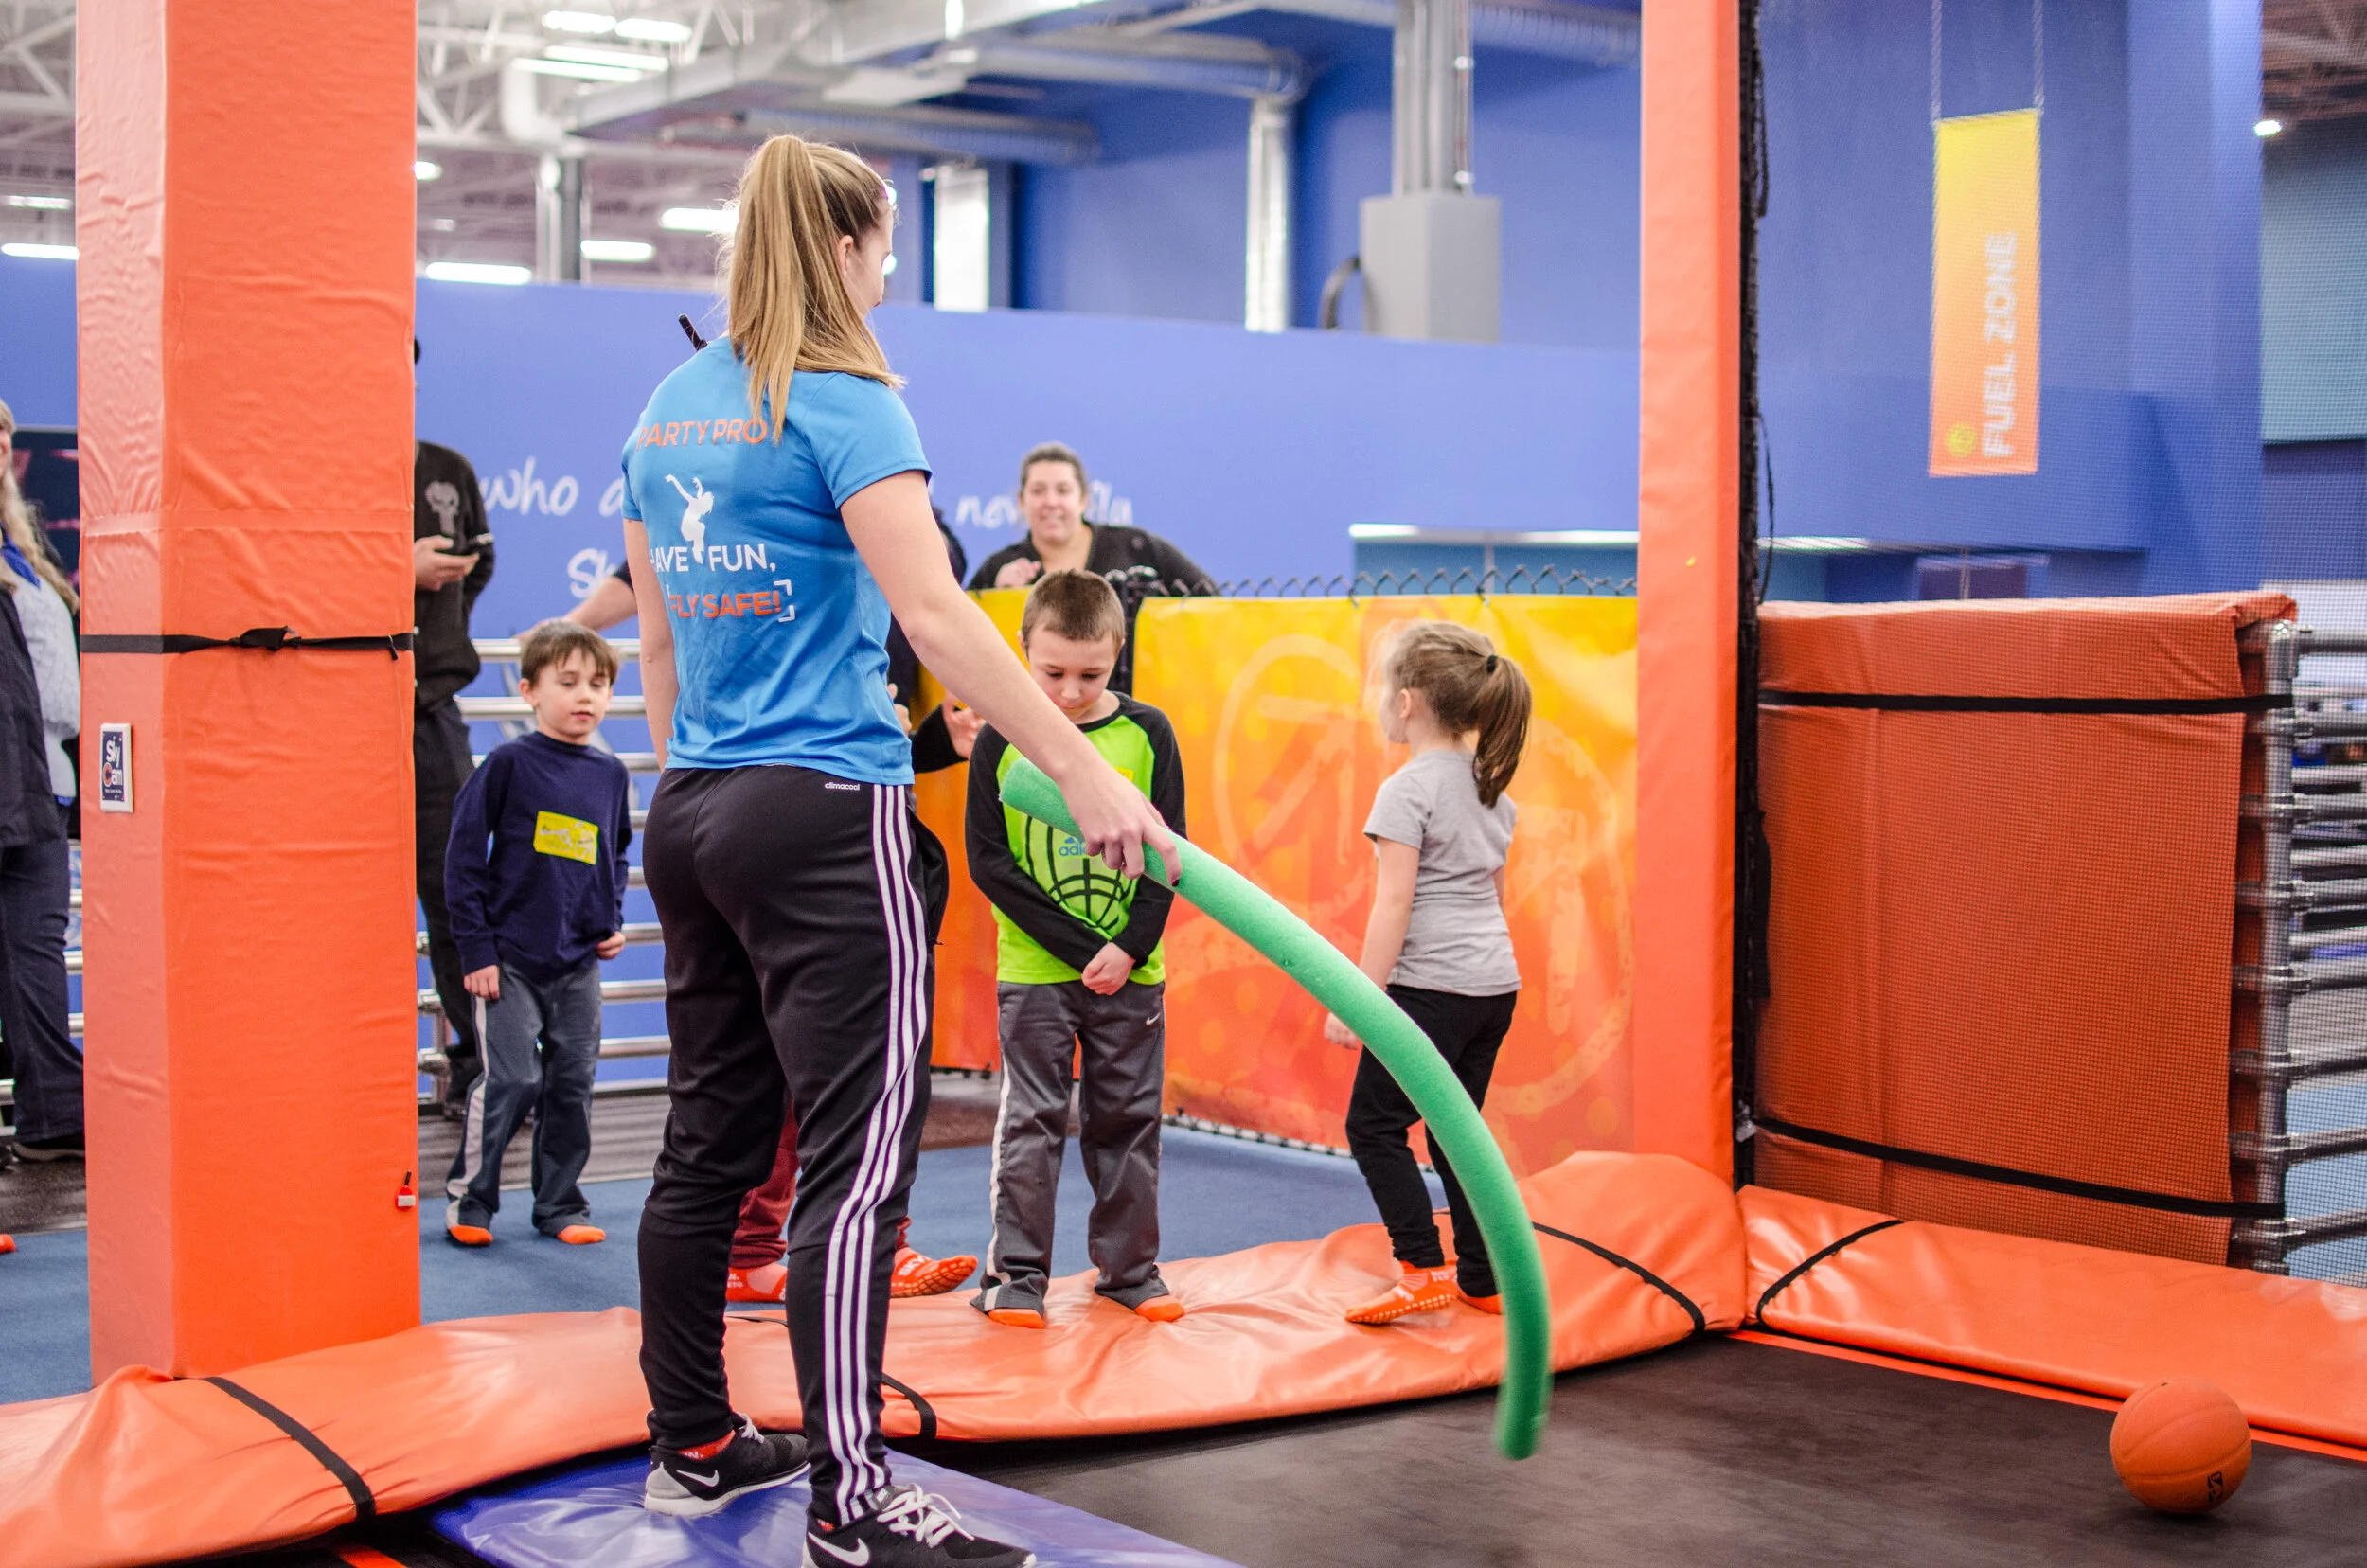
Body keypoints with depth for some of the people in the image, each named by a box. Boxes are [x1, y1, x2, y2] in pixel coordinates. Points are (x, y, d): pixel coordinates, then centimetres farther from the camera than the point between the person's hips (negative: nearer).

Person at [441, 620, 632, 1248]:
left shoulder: (610, 776, 7)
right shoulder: (509, 764, -7)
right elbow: (464, 857, -6)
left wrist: (612, 923, 10)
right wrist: (476, 949, -9)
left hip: (579, 964, 5)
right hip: (511, 959, -5)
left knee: (573, 1086, 8)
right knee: (509, 1081, -8)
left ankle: (560, 1204, 20)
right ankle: (468, 1198, 8)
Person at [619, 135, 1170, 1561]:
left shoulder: (667, 413, 14)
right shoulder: (844, 404, -10)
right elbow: (934, 613, -19)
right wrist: (1087, 774, -20)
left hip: (693, 813, 9)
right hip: (830, 817, -8)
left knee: (712, 1143, 15)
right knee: (856, 1164, -7)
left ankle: (693, 1445, 25)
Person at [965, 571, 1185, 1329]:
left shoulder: (1147, 732, 0)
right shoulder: (1002, 739, -5)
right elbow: (987, 860, -7)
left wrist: (1129, 947, -11)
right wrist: (1079, 946, -12)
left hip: (1131, 972, 2)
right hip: (1033, 970, -2)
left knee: (1127, 1117, 9)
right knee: (1031, 1120, 0)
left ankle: (1129, 1266, 20)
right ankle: (1016, 1272, 10)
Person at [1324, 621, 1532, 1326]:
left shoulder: (1408, 790, -12)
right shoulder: (1492, 786, 13)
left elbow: (1393, 903, -16)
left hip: (1431, 984, -8)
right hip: (1496, 982, 8)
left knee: (1374, 1124, 1)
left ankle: (1424, 1267, -5)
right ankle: (1482, 1279, 16)